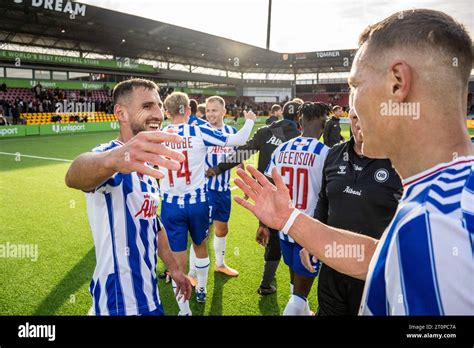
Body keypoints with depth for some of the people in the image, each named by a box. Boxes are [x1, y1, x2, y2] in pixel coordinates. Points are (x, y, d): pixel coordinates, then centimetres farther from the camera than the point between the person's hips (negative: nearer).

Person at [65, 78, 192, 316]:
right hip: (121, 302, -8)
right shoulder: (111, 154, -21)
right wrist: (112, 159, -66)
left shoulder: (144, 163, 6)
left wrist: (174, 269, 18)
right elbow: (74, 177, -45)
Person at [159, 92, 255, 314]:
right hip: (197, 202, 0)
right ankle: (201, 290, 45)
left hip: (171, 204, 0)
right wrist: (249, 121, 15)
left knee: (178, 260, 7)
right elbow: (238, 140, -4)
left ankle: (184, 310, 18)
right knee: (200, 247, 24)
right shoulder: (199, 132, -7)